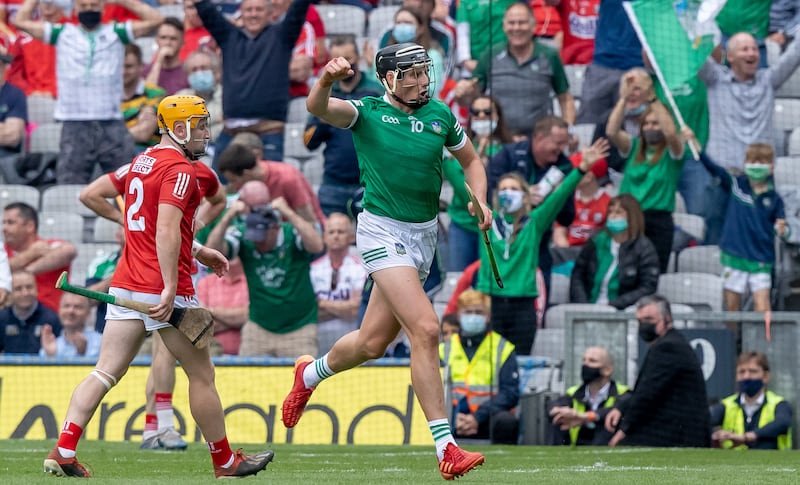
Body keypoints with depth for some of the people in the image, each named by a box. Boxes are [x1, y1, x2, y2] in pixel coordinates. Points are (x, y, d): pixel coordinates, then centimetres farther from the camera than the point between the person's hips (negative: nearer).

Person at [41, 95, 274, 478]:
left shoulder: (142, 161, 17)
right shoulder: (180, 169, -11)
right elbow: (166, 231, -23)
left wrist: (198, 251, 33)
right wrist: (170, 290, -27)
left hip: (125, 287, 8)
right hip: (164, 290, -8)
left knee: (105, 373, 2)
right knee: (201, 374, 6)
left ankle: (62, 452, -10)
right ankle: (225, 461, 17)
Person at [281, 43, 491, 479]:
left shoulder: (439, 115, 7)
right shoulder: (367, 113, -6)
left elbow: (471, 160, 22)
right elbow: (318, 108, -24)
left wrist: (480, 201, 3)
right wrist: (326, 80, -46)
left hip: (423, 235, 6)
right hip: (383, 232, -6)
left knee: (372, 343, 12)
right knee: (425, 329, -19)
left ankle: (311, 374, 44)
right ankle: (446, 448, -18)